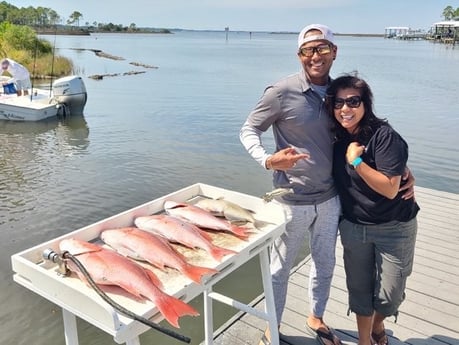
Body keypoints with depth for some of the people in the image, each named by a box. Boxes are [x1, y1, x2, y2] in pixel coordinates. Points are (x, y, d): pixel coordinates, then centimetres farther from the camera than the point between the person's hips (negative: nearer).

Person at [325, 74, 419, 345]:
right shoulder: (337, 138, -3)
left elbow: (390, 189, -24)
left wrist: (356, 161, -27)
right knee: (359, 289, 13)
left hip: (394, 228, -4)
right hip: (354, 227, 4)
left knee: (389, 296, 7)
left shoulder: (384, 136, -20)